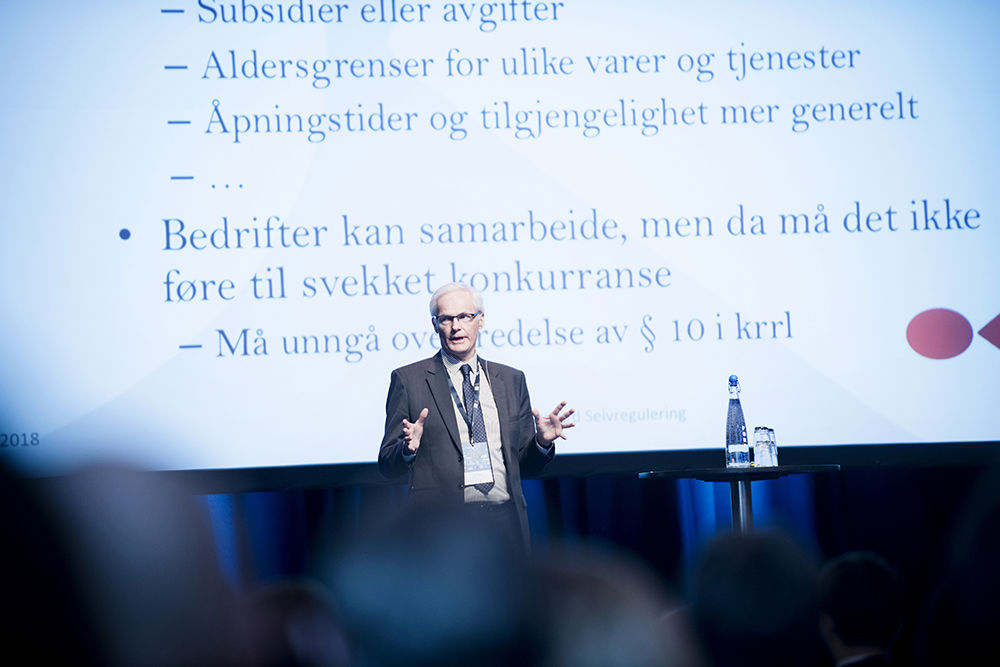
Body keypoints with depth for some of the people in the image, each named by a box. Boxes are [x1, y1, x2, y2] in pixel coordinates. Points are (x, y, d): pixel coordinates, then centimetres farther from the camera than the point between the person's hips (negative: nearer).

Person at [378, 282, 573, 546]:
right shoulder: (408, 380, 6)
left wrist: (542, 441, -3)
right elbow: (387, 465, 3)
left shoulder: (511, 380, 16)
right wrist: (408, 448, -18)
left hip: (505, 521, 3)